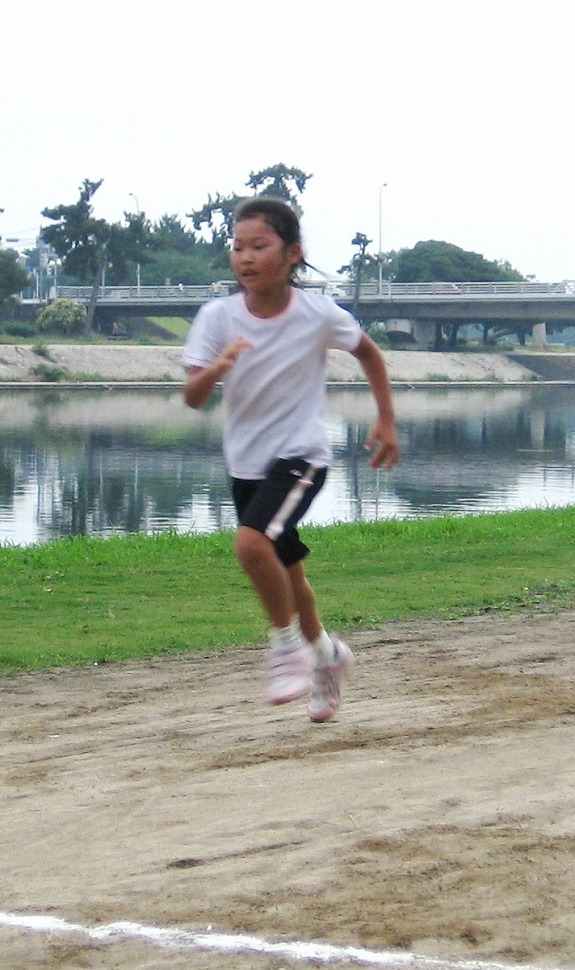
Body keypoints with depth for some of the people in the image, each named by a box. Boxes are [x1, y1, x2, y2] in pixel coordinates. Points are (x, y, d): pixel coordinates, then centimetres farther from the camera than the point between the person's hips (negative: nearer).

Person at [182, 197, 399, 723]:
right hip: (245, 462, 4)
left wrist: (387, 422, 6)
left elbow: (368, 351, 6)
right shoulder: (218, 316, -11)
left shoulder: (320, 315, -14)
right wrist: (217, 368, -37)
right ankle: (325, 654, 43)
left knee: (253, 542, -28)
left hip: (301, 455, -4)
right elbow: (192, 397, -16)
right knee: (287, 572, 17)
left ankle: (289, 644, -6)